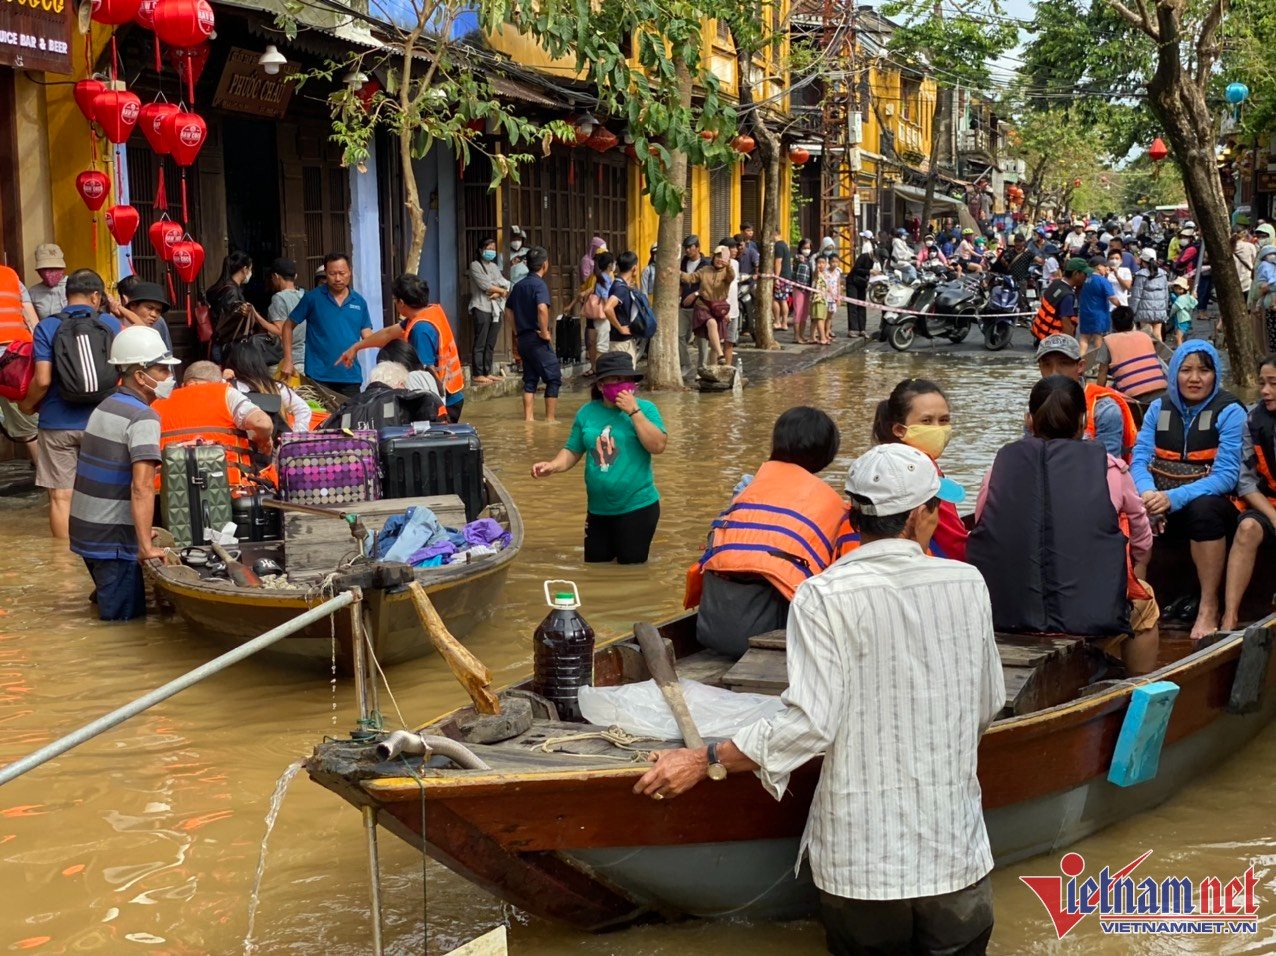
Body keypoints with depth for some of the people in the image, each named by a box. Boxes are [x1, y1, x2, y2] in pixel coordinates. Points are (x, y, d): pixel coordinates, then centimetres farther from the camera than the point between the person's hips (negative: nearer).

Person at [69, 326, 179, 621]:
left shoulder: (106, 406, 12)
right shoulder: (143, 417, -17)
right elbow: (142, 488, -27)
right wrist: (147, 547, -27)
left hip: (84, 527, 9)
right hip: (112, 536, -9)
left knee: (115, 606, 26)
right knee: (127, 618, -3)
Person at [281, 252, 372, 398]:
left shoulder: (359, 301, 9)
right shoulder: (313, 298, 0)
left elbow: (368, 337, 8)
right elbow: (288, 326, 6)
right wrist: (288, 359, -2)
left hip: (351, 376, 3)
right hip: (319, 376, -3)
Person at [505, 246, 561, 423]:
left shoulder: (519, 285, 12)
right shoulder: (539, 284, -13)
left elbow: (508, 309, 21)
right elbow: (542, 309, -30)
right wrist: (545, 332, -20)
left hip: (523, 338, 8)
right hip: (537, 339, -8)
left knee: (530, 379, 13)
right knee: (553, 377, 1)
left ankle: (528, 416, 11)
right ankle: (551, 417, 0)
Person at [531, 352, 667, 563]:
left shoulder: (645, 409, -5)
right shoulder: (587, 412, 4)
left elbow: (658, 446, -18)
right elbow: (572, 451, 8)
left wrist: (634, 411, -20)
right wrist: (552, 466, -10)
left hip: (637, 507, -4)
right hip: (598, 509, 4)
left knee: (631, 567, 6)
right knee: (595, 565, 17)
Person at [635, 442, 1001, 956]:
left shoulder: (824, 596, -11)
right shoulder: (968, 585, 0)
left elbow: (810, 723, -18)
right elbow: (988, 707, 9)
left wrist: (705, 761, -8)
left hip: (860, 860, -2)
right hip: (955, 854, 2)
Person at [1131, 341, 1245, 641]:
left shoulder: (1229, 412, -3)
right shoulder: (1159, 408, 10)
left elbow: (1225, 477, -14)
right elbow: (1139, 460, 0)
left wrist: (1173, 498, -28)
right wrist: (1147, 493, -23)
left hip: (1208, 503, -3)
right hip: (1161, 510, 3)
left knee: (1203, 508, -38)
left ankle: (1209, 608, -26)